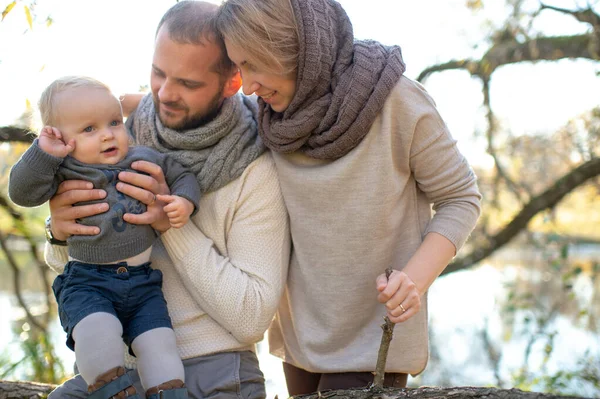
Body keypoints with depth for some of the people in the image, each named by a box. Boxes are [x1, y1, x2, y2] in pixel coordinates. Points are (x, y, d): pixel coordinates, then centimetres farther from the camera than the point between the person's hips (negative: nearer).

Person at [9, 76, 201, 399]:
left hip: (142, 280, 3)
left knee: (158, 343, -11)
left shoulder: (146, 159, 7)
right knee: (99, 332, -30)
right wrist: (44, 152, -20)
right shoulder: (64, 172, -1)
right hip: (87, 282, -3)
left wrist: (184, 202, -2)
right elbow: (22, 192, -12)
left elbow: (182, 176, 19)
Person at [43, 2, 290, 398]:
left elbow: (252, 317, -15)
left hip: (211, 367, -3)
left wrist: (173, 225, -21)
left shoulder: (258, 172, -13)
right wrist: (61, 231, -16)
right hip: (121, 364, 3)